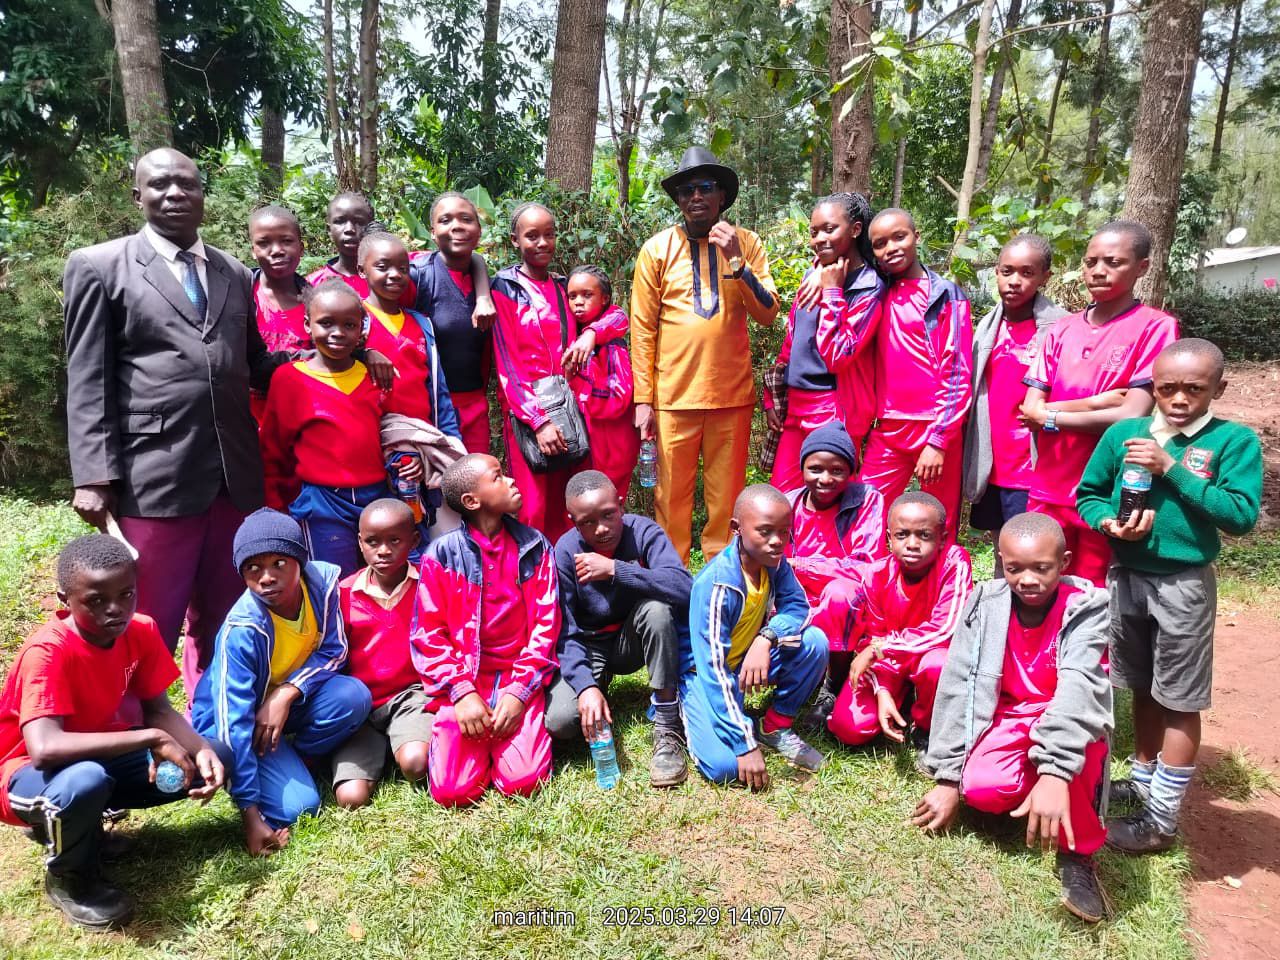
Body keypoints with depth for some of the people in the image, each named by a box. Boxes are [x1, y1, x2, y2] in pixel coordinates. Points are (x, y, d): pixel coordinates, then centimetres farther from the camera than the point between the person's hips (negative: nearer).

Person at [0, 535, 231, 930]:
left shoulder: (141, 631, -11)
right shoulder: (47, 652, -29)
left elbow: (158, 710, -4)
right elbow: (44, 749, -41)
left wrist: (202, 750, -23)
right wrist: (152, 738, -38)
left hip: (102, 753, 6)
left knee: (215, 759, -9)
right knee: (87, 780, -40)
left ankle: (85, 825, 7)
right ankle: (68, 877, -5)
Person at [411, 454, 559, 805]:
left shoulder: (534, 547, 4)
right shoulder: (442, 554, -1)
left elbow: (546, 625, 0)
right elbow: (428, 634, -3)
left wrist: (519, 691, -11)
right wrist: (462, 694, -14)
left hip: (519, 680, 1)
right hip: (462, 682, 0)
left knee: (524, 782, -18)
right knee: (452, 791, -15)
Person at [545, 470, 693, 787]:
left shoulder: (643, 532, -19)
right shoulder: (565, 552, -17)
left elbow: (684, 588, -36)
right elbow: (564, 632, -18)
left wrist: (614, 569, -39)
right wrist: (585, 685, -33)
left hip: (633, 639, 0)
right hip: (588, 647, 0)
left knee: (657, 606, -34)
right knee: (559, 720, -25)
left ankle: (667, 727, -22)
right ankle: (602, 682, 12)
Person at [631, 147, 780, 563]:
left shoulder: (746, 243, 6)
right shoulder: (657, 248, 2)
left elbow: (767, 313, -1)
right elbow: (642, 328, 1)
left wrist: (736, 262, -13)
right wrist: (643, 400, -3)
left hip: (732, 393, 1)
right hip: (674, 395, -1)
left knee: (727, 499, 8)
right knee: (672, 497, 3)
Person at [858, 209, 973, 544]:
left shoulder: (945, 295, -2)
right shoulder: (881, 295, 12)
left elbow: (957, 376, -8)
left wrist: (937, 441, -13)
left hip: (936, 428, -4)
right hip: (888, 429, 5)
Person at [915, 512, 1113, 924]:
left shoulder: (1087, 607, -16)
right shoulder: (985, 603, -9)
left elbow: (1078, 687, -31)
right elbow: (957, 686, -10)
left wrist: (1054, 772, -45)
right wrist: (949, 777, -12)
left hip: (1068, 720, -2)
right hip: (1006, 717, 2)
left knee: (1073, 726, -38)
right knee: (982, 789, -28)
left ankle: (1077, 852, -14)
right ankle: (1027, 790, 10)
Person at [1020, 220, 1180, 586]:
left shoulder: (1156, 327, -6)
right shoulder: (1062, 329, 8)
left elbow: (1133, 415, -15)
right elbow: (1030, 408, 2)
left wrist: (1049, 416, -7)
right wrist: (1095, 403, -13)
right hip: (1048, 490, 4)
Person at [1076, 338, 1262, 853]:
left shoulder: (1234, 441, -9)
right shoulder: (1123, 433, -1)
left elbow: (1242, 515, -19)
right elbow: (1088, 494, 7)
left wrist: (1172, 469, -21)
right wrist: (1108, 522, -13)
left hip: (1184, 585, -3)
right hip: (1126, 577, 4)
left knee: (1179, 701, 6)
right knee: (1143, 688, 19)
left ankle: (1161, 820, 17)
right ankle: (1143, 782, 38)